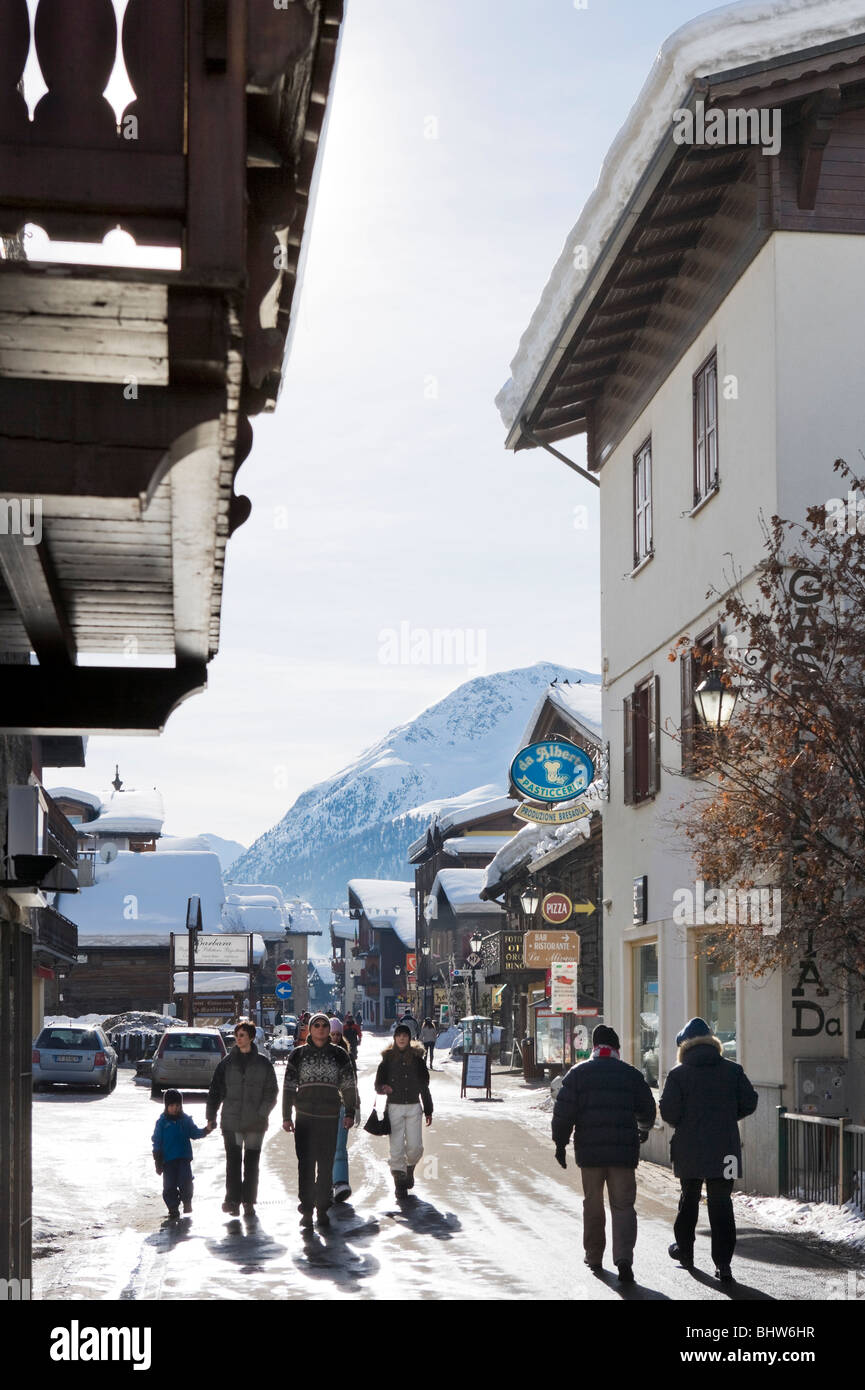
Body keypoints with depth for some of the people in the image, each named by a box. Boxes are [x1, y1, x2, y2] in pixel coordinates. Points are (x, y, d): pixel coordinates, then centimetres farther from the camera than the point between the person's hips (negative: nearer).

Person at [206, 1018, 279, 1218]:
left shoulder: (263, 1064, 2)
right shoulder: (227, 1063, 5)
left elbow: (272, 1092, 3)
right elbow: (215, 1091, 7)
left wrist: (261, 1113, -8)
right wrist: (211, 1116, 2)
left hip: (255, 1122, 0)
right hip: (231, 1121, 0)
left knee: (251, 1164, 5)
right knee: (233, 1162, -4)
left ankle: (249, 1202, 13)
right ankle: (232, 1200, -1)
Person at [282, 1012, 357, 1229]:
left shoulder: (339, 1054, 6)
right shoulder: (298, 1055, 5)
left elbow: (348, 1085, 7)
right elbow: (289, 1087, 5)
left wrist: (350, 1113, 0)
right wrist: (286, 1116, 0)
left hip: (330, 1117, 1)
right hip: (305, 1117, 0)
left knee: (326, 1165, 4)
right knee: (306, 1163, -3)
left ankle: (322, 1209, 13)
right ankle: (306, 1209, 2)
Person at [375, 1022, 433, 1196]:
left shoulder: (417, 1058, 6)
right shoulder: (388, 1058, 2)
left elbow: (424, 1086, 11)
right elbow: (378, 1084, 4)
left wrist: (428, 1111, 11)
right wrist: (383, 1088, -21)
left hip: (413, 1106, 1)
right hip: (394, 1106, -1)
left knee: (415, 1146, -4)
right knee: (397, 1146, -6)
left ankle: (410, 1168, 26)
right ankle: (399, 1179, 5)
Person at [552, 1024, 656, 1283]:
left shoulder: (578, 1073, 1)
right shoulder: (632, 1074, 5)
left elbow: (563, 1111, -4)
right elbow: (647, 1111, 13)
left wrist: (560, 1143, 6)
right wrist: (643, 1130, 34)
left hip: (590, 1150, 0)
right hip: (624, 1152, 0)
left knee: (592, 1204, 15)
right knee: (623, 1206, 2)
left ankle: (594, 1256, 23)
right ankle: (624, 1257, -16)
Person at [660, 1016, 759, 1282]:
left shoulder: (678, 1074, -6)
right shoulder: (733, 1071, 2)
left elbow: (668, 1112, -11)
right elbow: (749, 1103, 2)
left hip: (689, 1150, -1)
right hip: (725, 1148, 1)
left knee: (689, 1198, 19)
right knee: (721, 1204, 1)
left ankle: (684, 1250, 33)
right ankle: (723, 1263, -6)